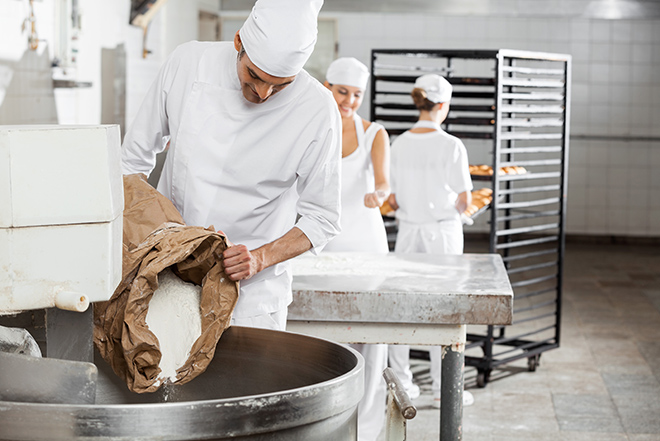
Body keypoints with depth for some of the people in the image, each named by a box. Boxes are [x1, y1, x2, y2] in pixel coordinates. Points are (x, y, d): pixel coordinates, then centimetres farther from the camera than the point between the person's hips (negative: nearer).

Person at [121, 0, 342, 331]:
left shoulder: (317, 111, -15)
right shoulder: (187, 63, -8)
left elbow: (321, 219, -7)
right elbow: (135, 158, 6)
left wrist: (260, 258, -23)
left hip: (251, 286, -2)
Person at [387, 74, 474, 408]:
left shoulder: (399, 144, -2)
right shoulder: (451, 145, -12)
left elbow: (392, 199, 0)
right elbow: (464, 199, -11)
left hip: (408, 230, 3)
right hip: (442, 230, -3)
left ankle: (400, 382, 18)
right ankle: (442, 389, 10)